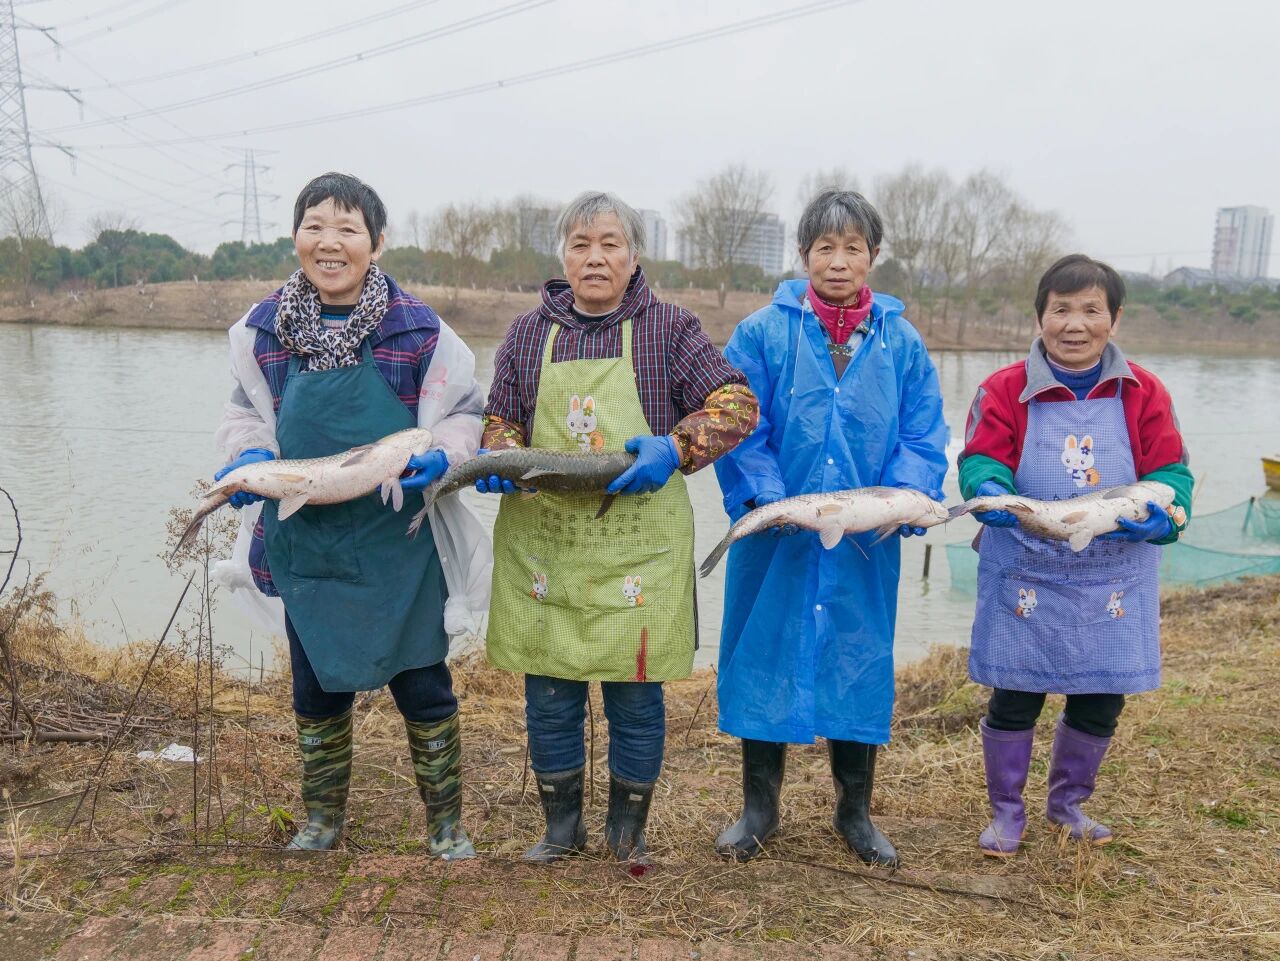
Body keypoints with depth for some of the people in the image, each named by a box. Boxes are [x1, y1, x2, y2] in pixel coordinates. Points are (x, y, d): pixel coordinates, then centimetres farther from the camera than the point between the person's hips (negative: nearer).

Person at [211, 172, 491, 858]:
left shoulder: (418, 330, -8)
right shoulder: (262, 330, -1)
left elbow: (464, 416, -1)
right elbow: (245, 417, 11)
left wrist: (438, 456, -21)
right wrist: (250, 458, -10)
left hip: (400, 545, -2)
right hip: (304, 542, 3)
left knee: (422, 686, 7)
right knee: (317, 690, 16)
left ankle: (445, 823, 29)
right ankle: (322, 819, 39)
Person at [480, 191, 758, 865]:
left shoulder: (668, 327, 3)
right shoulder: (529, 331, 11)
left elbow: (737, 405, -2)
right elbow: (499, 419, 14)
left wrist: (675, 447, -19)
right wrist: (501, 455, -9)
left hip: (637, 543, -2)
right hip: (541, 540, 2)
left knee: (636, 693, 6)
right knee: (549, 695, 8)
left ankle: (628, 829, 29)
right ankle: (561, 827, 29)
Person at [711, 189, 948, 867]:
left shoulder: (902, 342, 4)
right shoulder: (764, 332, -2)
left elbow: (923, 436, 2)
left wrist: (905, 498, -15)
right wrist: (765, 497, -19)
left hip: (865, 544, 2)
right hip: (775, 539, -1)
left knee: (860, 660, 12)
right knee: (764, 658, 8)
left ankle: (855, 811, 32)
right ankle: (759, 807, 28)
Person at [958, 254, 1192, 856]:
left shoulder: (1143, 393, 1)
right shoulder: (1005, 389, -4)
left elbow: (1169, 471, -2)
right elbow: (982, 460, -10)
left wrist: (1160, 513, -24)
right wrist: (990, 492, -34)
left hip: (1115, 580, 2)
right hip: (1025, 578, -2)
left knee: (1100, 703, 11)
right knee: (1014, 699, 4)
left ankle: (1068, 802, 37)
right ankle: (1006, 811, 27)